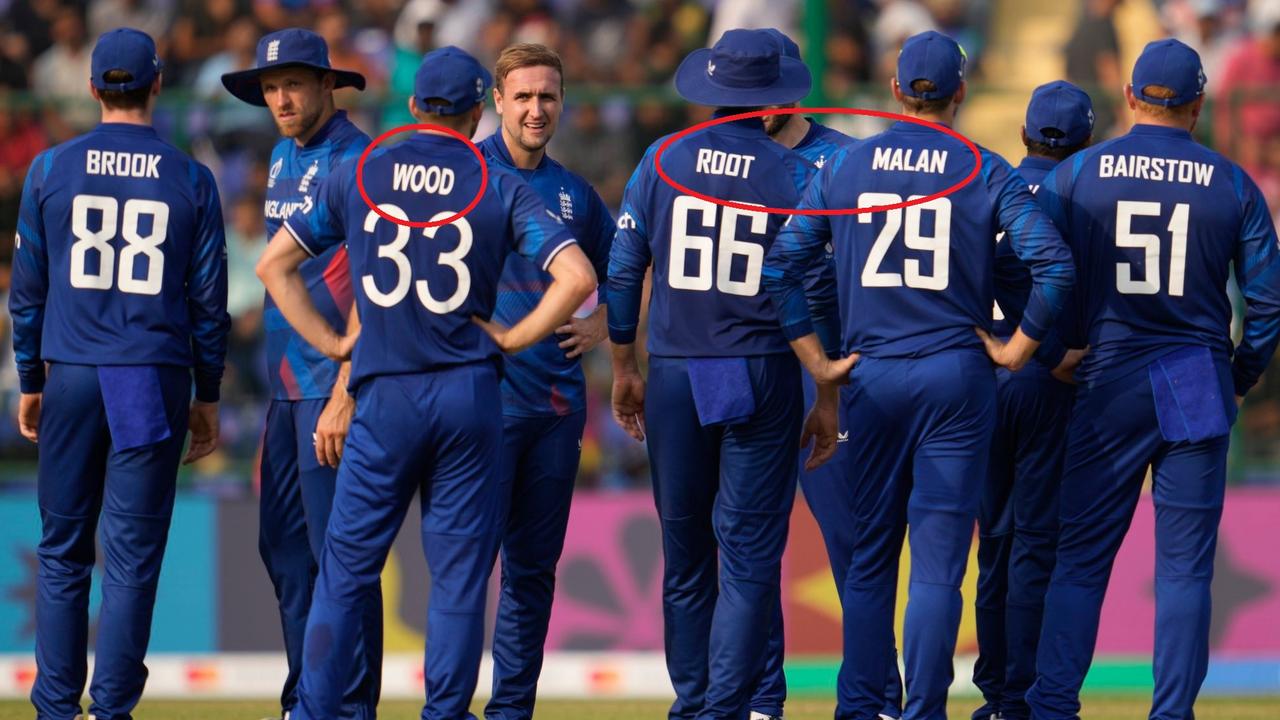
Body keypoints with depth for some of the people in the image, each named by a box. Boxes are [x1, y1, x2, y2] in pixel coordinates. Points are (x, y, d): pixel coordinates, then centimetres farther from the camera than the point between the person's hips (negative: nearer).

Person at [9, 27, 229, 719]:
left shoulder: (50, 169, 2)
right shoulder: (191, 180, 1)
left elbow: (27, 289, 5)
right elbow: (208, 298, 4)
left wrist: (30, 382, 14)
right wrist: (206, 396, 11)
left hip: (71, 376, 1)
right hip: (156, 383, -1)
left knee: (63, 550, 8)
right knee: (132, 554, 1)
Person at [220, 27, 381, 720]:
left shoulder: (355, 162, -12)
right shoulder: (284, 158, 16)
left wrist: (344, 395, -22)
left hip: (335, 384, -9)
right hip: (288, 388, 9)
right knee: (282, 544, 11)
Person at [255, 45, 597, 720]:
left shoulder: (358, 177, 5)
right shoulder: (500, 188, -1)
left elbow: (274, 265, 9)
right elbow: (576, 275, -11)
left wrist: (331, 343, 10)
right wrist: (513, 337, 0)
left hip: (383, 399, 1)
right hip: (469, 395, -1)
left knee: (346, 568, 5)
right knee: (460, 574, 5)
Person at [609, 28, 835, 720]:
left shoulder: (663, 161, 1)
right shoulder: (795, 174, -4)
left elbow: (622, 270, 3)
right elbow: (815, 290, -3)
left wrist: (623, 368, 14)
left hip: (674, 376, 2)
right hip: (763, 377, -2)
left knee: (685, 551, 12)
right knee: (750, 553, 0)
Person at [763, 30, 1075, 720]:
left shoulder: (844, 166, 4)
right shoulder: (986, 172, -3)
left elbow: (780, 266, -1)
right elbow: (1053, 264, -13)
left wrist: (819, 366, 2)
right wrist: (1017, 349, -3)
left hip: (870, 378, 2)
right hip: (956, 378, -2)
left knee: (870, 553, 11)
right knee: (939, 557, 0)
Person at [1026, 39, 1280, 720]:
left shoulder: (1076, 174, 0)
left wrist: (1070, 352, 12)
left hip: (1108, 385, 0)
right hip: (1199, 393, 0)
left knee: (1082, 555, 4)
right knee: (1184, 564, 3)